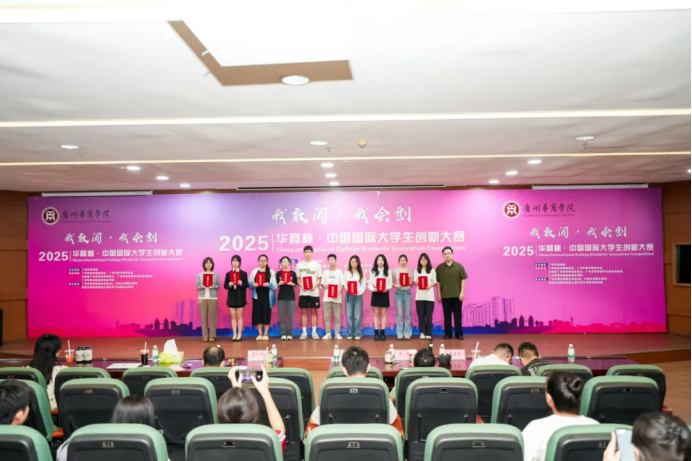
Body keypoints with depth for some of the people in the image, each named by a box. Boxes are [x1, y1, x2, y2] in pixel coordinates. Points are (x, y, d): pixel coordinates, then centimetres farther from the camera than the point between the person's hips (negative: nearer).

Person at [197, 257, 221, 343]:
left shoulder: (216, 274, 3)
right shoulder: (200, 275, 6)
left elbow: (218, 286, 3)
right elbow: (197, 286, 6)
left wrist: (213, 286, -16)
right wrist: (201, 286, -15)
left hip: (213, 298, -1)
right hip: (202, 298, 1)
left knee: (212, 316, -2)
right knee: (203, 316, 0)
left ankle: (212, 335, 3)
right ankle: (205, 335, 5)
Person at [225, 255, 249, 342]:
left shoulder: (243, 273, -1)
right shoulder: (228, 274, 5)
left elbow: (247, 285, -3)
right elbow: (225, 285, 4)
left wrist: (241, 284, -22)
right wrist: (229, 285, -17)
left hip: (240, 297, -2)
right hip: (231, 297, 2)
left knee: (239, 316, 3)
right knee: (233, 316, 6)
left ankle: (239, 335, 9)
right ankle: (234, 334, 11)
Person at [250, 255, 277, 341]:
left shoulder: (271, 272, 4)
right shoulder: (254, 271, 9)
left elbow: (275, 286, 0)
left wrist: (269, 285, -19)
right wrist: (253, 284, -13)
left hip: (267, 296, -1)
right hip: (257, 296, 2)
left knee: (266, 314, -2)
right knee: (257, 314, 1)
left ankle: (266, 334, 6)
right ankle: (260, 333, 11)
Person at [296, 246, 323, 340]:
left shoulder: (317, 265, 2)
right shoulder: (299, 265, 5)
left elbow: (319, 279, 3)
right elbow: (298, 279, 7)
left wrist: (314, 286, -15)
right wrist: (302, 286, -12)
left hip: (314, 292, -1)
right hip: (303, 292, 1)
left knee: (314, 311, 4)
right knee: (304, 312, 4)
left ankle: (314, 332, 9)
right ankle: (304, 332, 9)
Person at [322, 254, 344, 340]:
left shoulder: (339, 272, 3)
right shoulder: (325, 272, 9)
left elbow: (341, 285, 0)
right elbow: (322, 284, 10)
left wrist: (337, 293, -16)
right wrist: (324, 286, -13)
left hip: (337, 298, -2)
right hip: (327, 297, 2)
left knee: (337, 316, 1)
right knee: (327, 316, 2)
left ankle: (337, 333, 8)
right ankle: (328, 333, 8)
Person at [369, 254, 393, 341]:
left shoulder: (388, 271, 5)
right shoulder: (373, 271, 6)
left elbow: (390, 284, 2)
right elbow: (370, 283, 2)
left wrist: (386, 288, -18)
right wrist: (373, 288, -18)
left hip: (384, 293, 0)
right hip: (375, 293, 0)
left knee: (383, 313, 3)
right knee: (376, 313, 3)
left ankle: (383, 333, 8)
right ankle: (376, 333, 7)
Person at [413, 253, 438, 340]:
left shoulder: (432, 270, 5)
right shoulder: (417, 271, 10)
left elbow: (435, 282, 4)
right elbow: (414, 282, 8)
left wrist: (430, 286, -16)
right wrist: (416, 282, -15)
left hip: (429, 295, -1)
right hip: (419, 295, 1)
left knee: (429, 315, -1)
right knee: (421, 315, 0)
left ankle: (428, 333, 3)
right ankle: (422, 332, 5)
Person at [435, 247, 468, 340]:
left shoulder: (459, 266, -1)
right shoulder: (439, 268, 1)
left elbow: (463, 280, 1)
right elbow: (438, 282, 5)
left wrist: (462, 292, -5)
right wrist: (439, 294, 1)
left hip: (457, 295, -1)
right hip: (445, 296, 1)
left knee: (457, 315, 5)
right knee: (447, 315, 6)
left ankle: (459, 333, 14)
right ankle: (448, 333, 14)